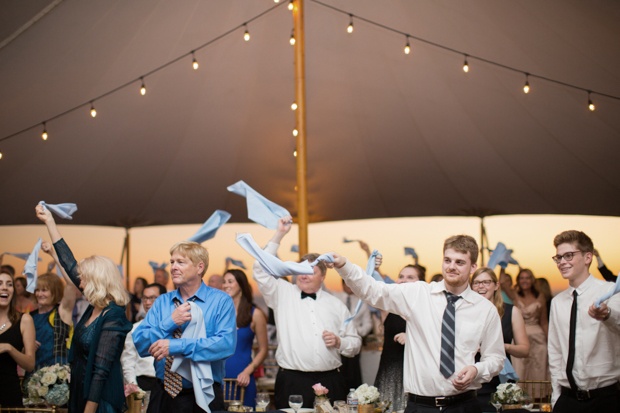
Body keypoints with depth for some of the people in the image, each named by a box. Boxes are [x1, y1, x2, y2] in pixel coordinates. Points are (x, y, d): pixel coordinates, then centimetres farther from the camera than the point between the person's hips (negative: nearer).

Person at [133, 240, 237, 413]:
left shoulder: (221, 301, -4)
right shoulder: (161, 302, 9)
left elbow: (226, 344, -19)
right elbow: (140, 345, 1)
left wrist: (176, 346, -24)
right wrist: (170, 323, -14)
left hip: (203, 398, -3)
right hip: (163, 395, 4)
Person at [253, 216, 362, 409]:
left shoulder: (336, 305, 15)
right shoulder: (283, 294, 11)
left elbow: (355, 344, 19)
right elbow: (261, 271, -3)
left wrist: (339, 342, -3)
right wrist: (279, 234, -4)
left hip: (330, 381, 2)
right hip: (292, 381, -2)